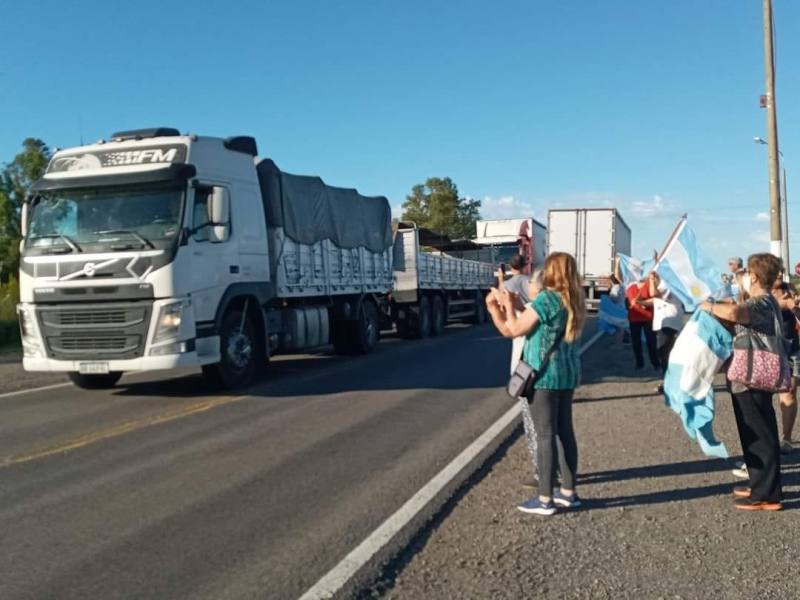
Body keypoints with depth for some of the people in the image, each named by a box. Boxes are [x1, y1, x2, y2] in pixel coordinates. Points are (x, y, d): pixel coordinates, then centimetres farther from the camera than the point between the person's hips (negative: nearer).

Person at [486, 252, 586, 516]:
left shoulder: (547, 299, -17)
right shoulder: (574, 301, 9)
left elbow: (514, 329, -11)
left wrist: (508, 305, 3)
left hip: (545, 376, -8)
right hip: (567, 374, 8)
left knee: (546, 436, -3)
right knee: (565, 432, 14)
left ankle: (545, 499, 3)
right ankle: (568, 491, 22)